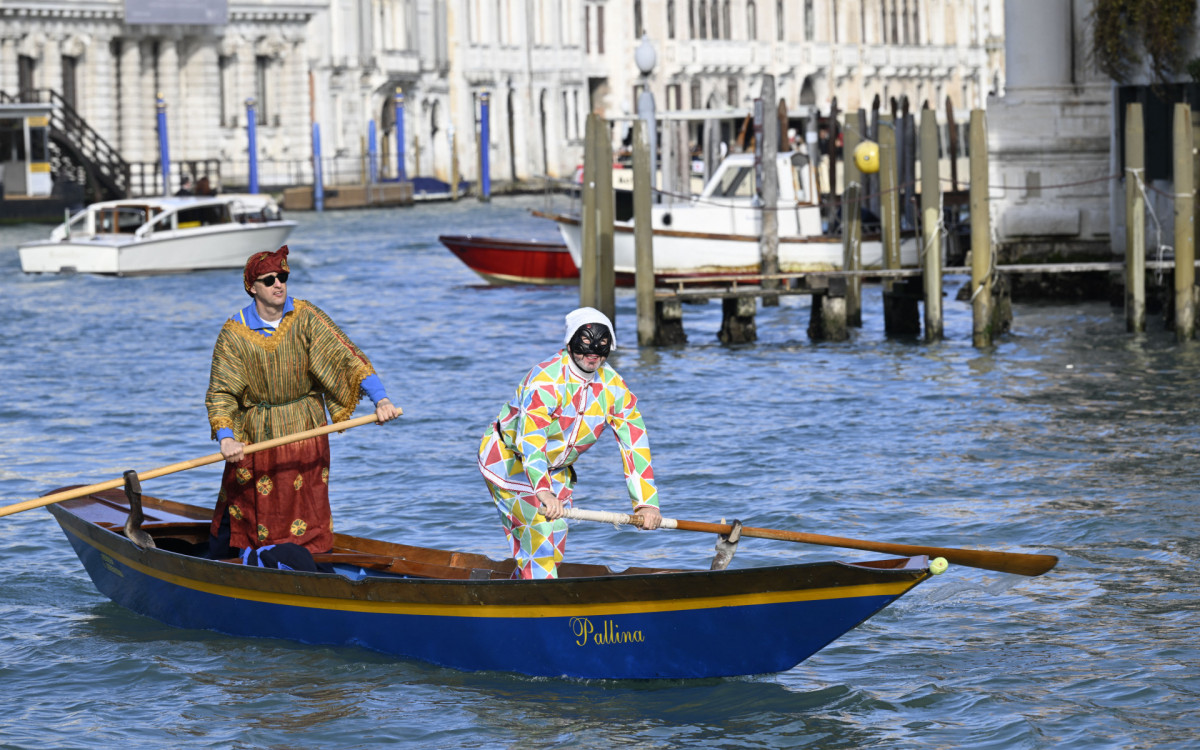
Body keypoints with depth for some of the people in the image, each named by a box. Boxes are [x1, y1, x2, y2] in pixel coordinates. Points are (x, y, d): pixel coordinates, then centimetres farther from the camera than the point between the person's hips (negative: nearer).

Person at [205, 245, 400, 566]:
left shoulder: (305, 317, -9)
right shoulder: (234, 333, -11)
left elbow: (345, 357, -15)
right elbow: (220, 392, -14)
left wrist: (381, 398, -28)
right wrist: (225, 438, -30)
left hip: (305, 431, 1)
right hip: (254, 437, -1)